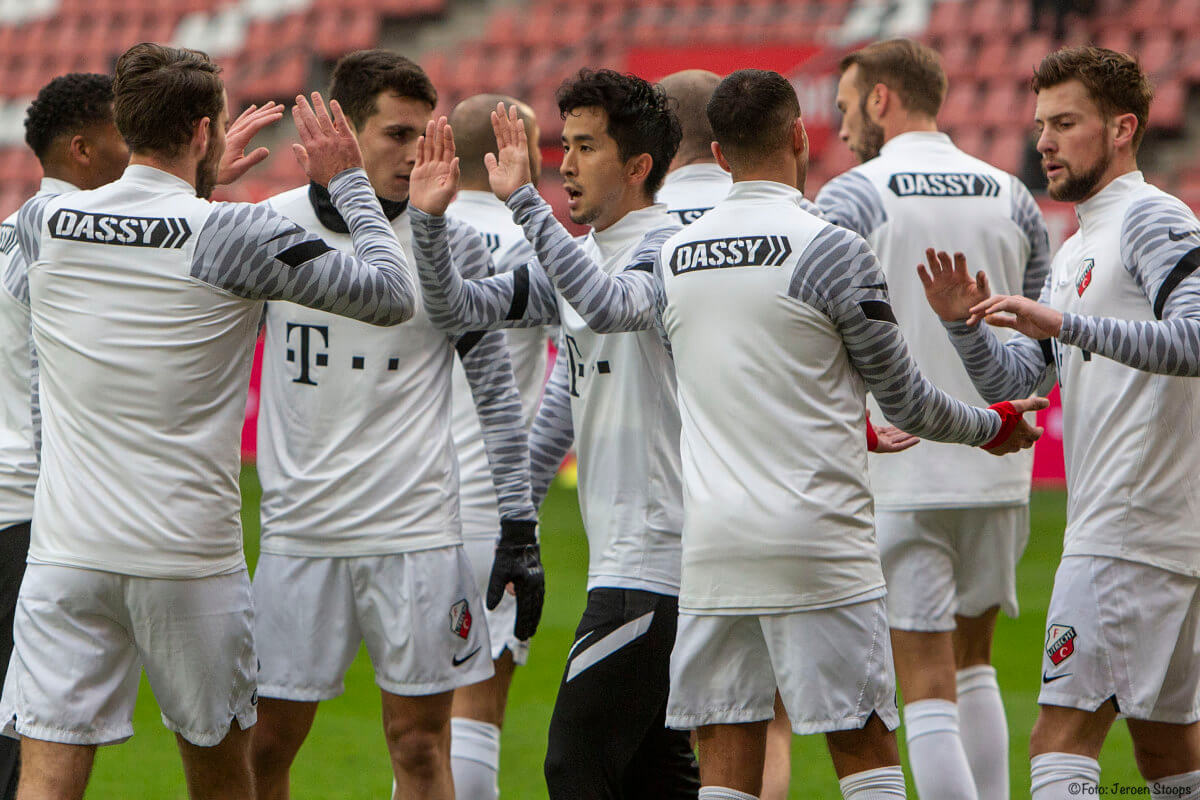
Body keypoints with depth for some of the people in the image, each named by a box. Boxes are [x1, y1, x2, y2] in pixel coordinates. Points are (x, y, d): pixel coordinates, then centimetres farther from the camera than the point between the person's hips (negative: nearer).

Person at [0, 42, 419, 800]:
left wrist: (200, 179, 35)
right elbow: (393, 295, -2)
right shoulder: (237, 236, -9)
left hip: (66, 552, 2)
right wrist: (350, 183, 11)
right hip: (190, 556, -2)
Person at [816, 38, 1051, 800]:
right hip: (997, 472, 5)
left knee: (927, 683, -4)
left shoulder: (852, 198, -6)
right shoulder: (1010, 197, 8)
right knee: (973, 663, 20)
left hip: (900, 474, -5)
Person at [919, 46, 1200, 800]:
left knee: (1063, 738, -14)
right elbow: (1014, 376, 19)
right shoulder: (1078, 246, 22)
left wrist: (1067, 323, -28)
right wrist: (964, 324, 0)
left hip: (1130, 529, -10)